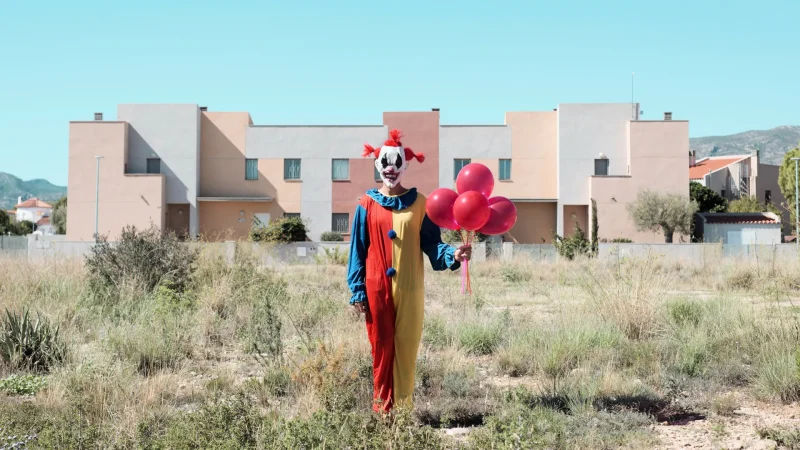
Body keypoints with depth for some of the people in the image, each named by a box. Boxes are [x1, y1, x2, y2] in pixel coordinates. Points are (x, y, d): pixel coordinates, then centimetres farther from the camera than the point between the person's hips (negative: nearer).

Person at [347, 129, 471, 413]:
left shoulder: (418, 202, 2)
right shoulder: (367, 204, 2)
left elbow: (430, 242, 0)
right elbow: (358, 249, 3)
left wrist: (452, 255, -21)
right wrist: (357, 290, -1)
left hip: (409, 287, 0)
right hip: (377, 287, 0)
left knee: (406, 346, 6)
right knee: (382, 346, 6)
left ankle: (404, 405, 16)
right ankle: (381, 405, 16)